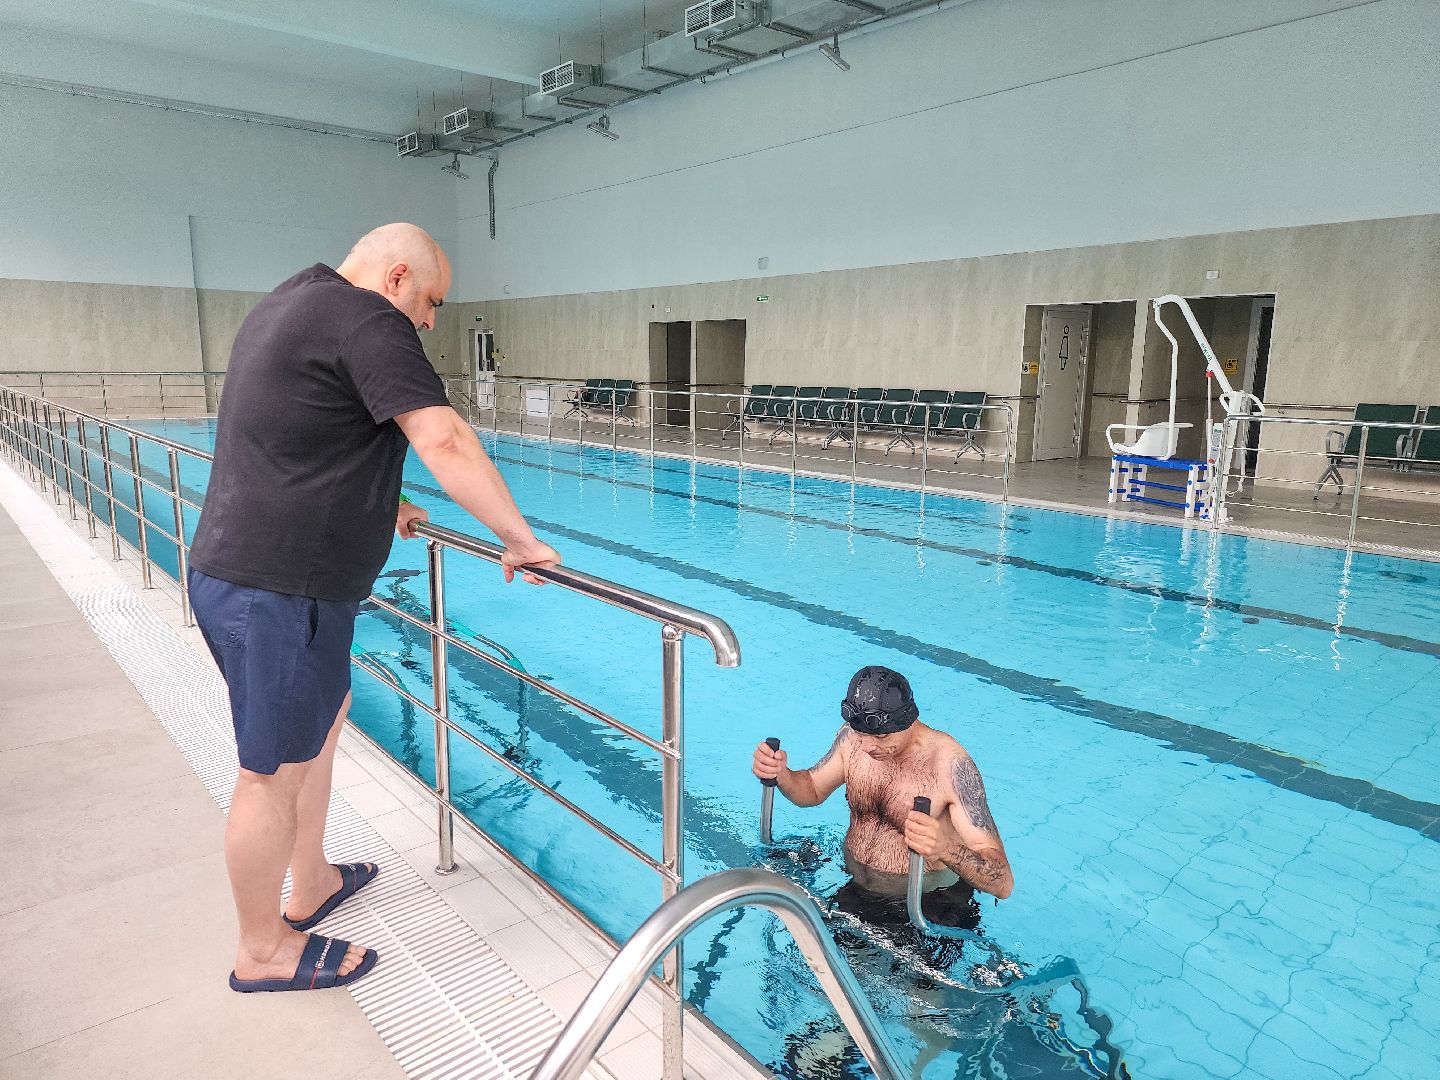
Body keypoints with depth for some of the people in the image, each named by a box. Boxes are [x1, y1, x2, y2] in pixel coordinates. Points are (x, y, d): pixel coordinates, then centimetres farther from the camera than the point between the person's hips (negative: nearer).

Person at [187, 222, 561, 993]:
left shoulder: (290, 302, 17)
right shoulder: (365, 317, -15)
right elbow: (443, 441, -26)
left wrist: (379, 506, 30)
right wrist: (519, 539, -20)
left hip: (239, 571, 11)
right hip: (278, 589, -11)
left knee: (322, 715, 23)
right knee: (274, 772, 3)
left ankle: (312, 885, 38)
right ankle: (263, 952, 22)